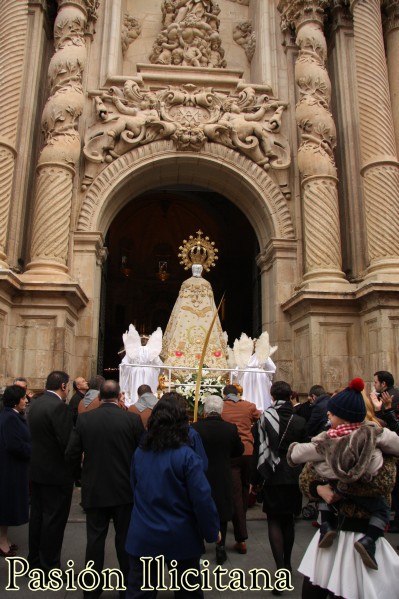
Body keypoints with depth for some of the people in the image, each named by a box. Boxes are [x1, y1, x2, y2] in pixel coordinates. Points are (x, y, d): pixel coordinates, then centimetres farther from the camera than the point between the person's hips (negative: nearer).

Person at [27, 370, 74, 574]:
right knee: (54, 519, 3)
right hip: (56, 471, -9)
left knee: (37, 515, 18)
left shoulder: (36, 403, 5)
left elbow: (37, 435, 11)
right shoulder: (59, 406, -23)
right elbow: (67, 441, -24)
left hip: (37, 468, 9)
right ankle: (50, 567, 13)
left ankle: (35, 562, 31)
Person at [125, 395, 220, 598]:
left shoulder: (139, 453, -3)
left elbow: (135, 490, 9)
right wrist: (212, 531, -5)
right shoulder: (186, 456, -19)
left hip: (143, 537, 4)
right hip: (180, 538, -3)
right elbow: (202, 499, -19)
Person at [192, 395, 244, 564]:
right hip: (223, 478, 1)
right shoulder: (231, 428, -14)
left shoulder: (195, 428, -19)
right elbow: (239, 450, 2)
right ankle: (220, 549, 24)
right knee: (222, 513, 16)